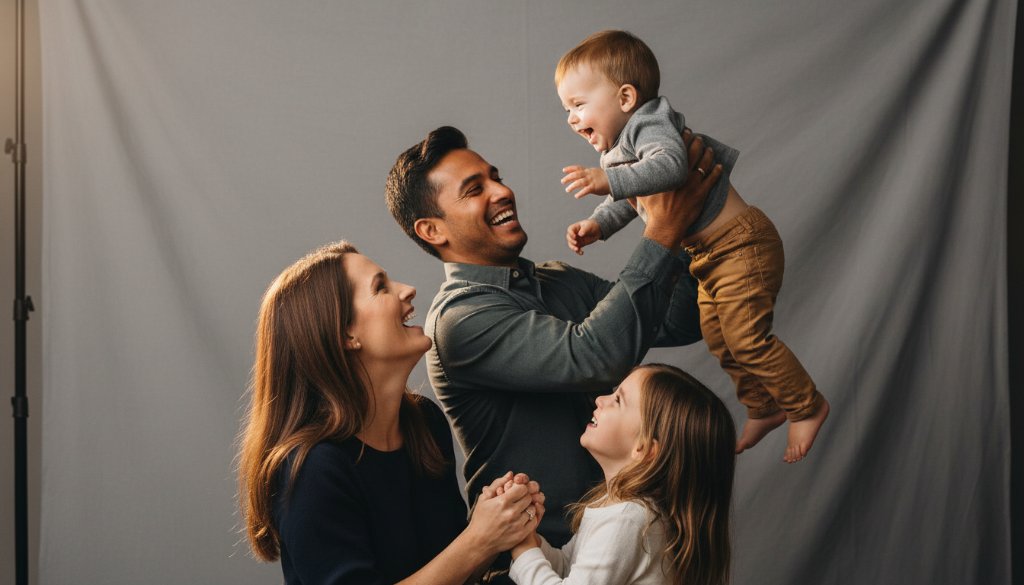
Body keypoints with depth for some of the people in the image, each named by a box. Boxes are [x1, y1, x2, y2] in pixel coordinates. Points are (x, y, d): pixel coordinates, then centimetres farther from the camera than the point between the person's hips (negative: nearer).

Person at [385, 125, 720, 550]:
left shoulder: (561, 282, 12)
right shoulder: (459, 319, -14)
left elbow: (682, 323, 9)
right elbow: (595, 359, -25)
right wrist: (663, 233, -21)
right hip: (543, 545, -7)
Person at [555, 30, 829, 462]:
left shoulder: (649, 125, -22)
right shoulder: (619, 150, 10)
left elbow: (670, 165, -42)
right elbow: (628, 201, 18)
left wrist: (609, 179, -51)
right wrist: (596, 225, 0)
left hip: (740, 244, -11)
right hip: (709, 254, 11)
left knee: (745, 335, -12)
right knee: (717, 337, 16)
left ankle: (807, 407, 6)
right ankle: (763, 410, 32)